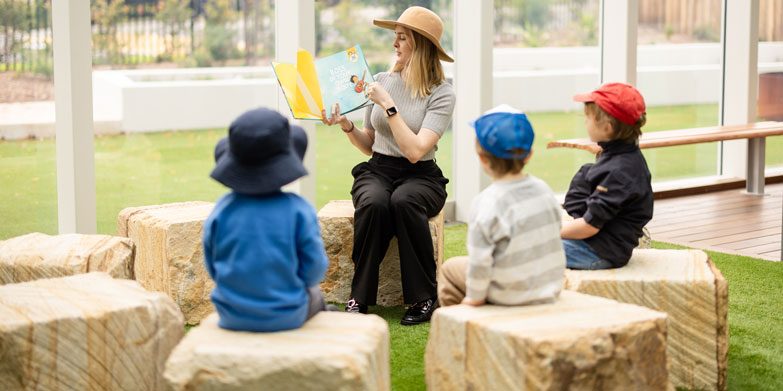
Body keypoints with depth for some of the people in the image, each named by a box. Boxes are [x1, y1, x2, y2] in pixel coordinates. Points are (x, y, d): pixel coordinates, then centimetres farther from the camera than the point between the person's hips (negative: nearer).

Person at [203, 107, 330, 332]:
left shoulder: (222, 210, -12)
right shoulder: (298, 210, -19)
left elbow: (213, 268, -2)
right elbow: (315, 270, -11)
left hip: (233, 317, 2)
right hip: (287, 317, -2)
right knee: (315, 297, 33)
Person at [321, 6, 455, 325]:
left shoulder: (441, 93, -6)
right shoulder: (383, 80, 7)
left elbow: (415, 150, -19)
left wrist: (388, 105, -19)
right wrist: (346, 125, -4)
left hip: (420, 176, -3)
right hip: (377, 170, 3)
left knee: (403, 201, -37)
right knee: (373, 203, -33)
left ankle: (424, 297, -23)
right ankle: (359, 297, -23)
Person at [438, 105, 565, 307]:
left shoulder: (487, 203, -23)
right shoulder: (543, 189, -4)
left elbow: (479, 260, -22)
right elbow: (553, 235, 8)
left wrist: (475, 297, -7)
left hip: (510, 296, -6)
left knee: (449, 269, 18)